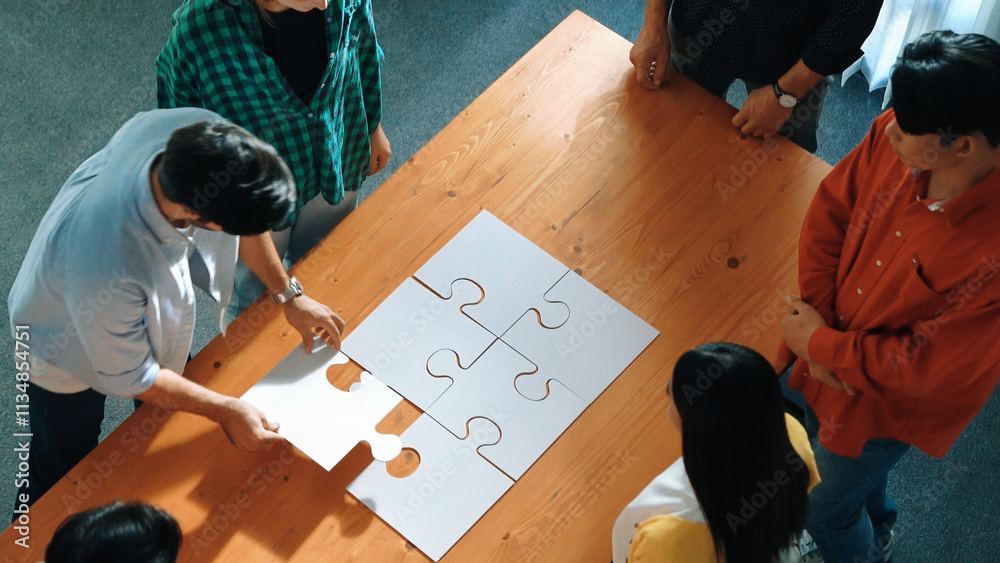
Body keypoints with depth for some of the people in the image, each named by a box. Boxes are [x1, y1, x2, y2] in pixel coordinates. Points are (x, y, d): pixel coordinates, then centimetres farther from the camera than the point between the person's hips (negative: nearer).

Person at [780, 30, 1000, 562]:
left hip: (890, 400, -6)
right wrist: (819, 316, -16)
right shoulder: (895, 138, -25)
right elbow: (829, 212, -9)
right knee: (822, 433, 33)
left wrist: (820, 346, -19)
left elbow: (923, 365, -30)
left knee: (827, 509, 17)